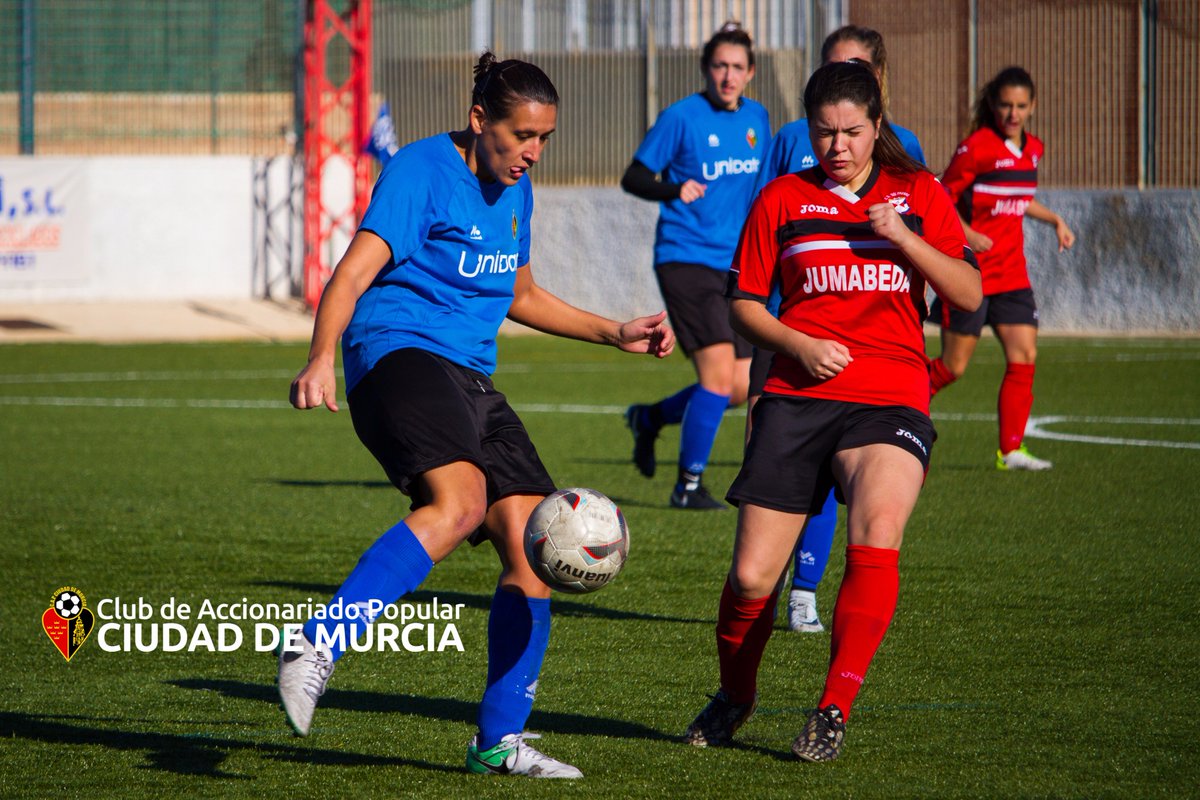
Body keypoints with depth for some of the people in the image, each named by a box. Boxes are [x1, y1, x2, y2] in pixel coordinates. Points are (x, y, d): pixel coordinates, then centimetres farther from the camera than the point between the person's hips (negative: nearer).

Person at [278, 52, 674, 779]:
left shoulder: (514, 190, 19)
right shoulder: (422, 171, -8)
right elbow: (355, 274, -19)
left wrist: (615, 334, 30)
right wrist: (322, 358, -34)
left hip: (470, 378, 9)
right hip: (399, 356, -9)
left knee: (532, 543, 0)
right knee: (459, 501, -34)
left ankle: (500, 740, 9)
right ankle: (319, 646, -36)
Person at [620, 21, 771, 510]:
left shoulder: (757, 118, 11)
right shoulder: (681, 117, -6)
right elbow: (634, 178, -3)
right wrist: (675, 189, -21)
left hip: (734, 267, 6)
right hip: (685, 260, -6)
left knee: (742, 387, 3)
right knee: (720, 373, -17)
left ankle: (649, 418, 29)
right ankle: (688, 485, -3)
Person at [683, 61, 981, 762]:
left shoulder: (918, 193, 9)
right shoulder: (783, 200, 8)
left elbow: (969, 294, 3)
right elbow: (745, 302, 12)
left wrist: (903, 237, -11)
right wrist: (799, 345, -6)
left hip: (891, 400, -1)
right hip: (798, 397, 1)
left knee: (877, 536, -28)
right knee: (752, 575, -6)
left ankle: (835, 710, -16)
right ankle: (736, 693, 25)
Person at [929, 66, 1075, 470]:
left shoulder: (1033, 149, 8)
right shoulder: (975, 148, -14)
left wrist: (1055, 220, 13)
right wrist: (966, 234, -24)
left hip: (1011, 274, 6)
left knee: (1024, 357, -4)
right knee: (953, 366, -2)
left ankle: (1011, 449, 1)